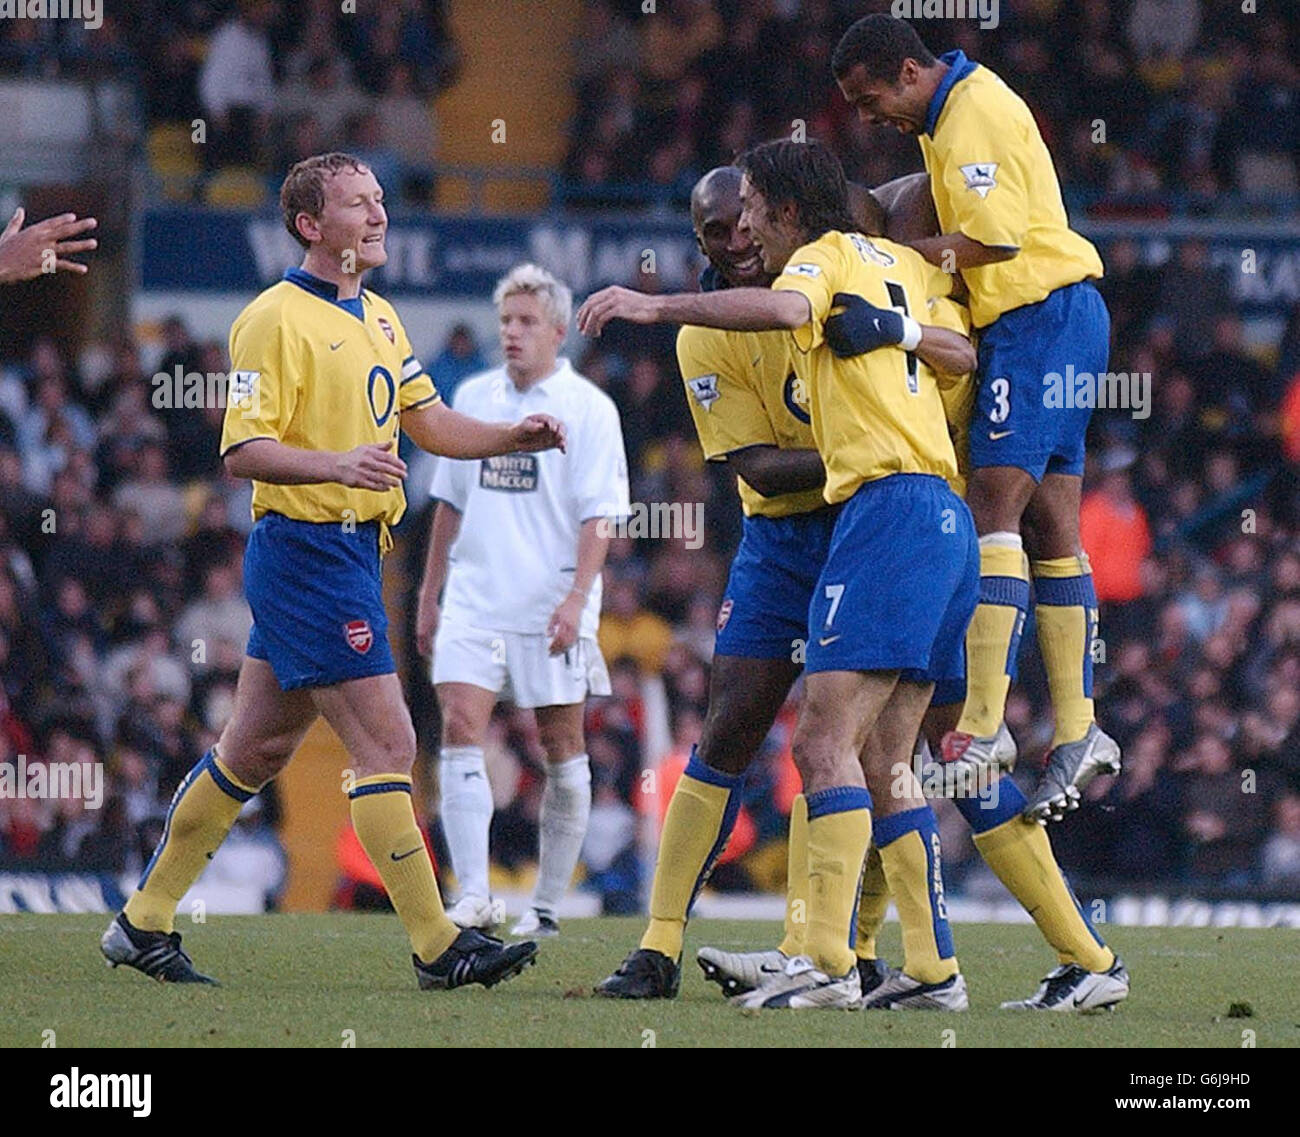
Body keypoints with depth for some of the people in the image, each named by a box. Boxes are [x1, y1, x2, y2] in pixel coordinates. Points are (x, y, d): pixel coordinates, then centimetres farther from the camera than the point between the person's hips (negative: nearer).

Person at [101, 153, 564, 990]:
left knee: (259, 748, 13)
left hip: (352, 552, 10)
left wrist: (516, 437, 5)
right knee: (386, 742, -10)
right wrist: (336, 464, -31)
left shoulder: (378, 318, 16)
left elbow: (430, 423, 21)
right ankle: (436, 946, -8)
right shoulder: (277, 320, -12)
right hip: (306, 551, -10)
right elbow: (242, 450, -17)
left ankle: (144, 922, 20)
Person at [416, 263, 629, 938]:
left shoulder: (588, 408, -3)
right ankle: (473, 897, -15)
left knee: (561, 749, 3)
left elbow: (600, 514, -8)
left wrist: (577, 596, -19)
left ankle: (547, 905, 13)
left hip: (551, 606, -3)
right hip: (474, 598, 3)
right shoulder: (473, 398, 11)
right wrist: (429, 596, 18)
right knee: (460, 730, -12)